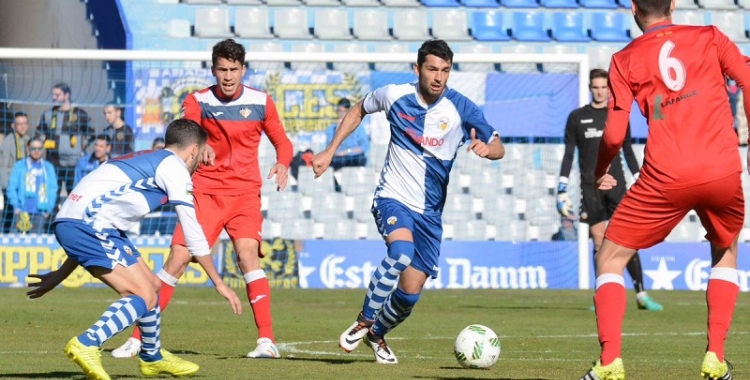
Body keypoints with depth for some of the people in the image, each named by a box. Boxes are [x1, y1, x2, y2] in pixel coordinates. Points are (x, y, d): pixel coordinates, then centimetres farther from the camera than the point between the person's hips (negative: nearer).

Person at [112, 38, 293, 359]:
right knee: (178, 257, -7)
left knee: (247, 254, -21)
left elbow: (282, 142, 11)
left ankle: (267, 341, -22)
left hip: (245, 192, 0)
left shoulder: (261, 103, 1)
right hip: (205, 191, 0)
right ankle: (139, 337, 1)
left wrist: (282, 164, -10)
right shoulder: (198, 102, -2)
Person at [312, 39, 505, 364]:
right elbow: (359, 110, 15)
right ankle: (364, 321, -17)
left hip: (429, 212, 2)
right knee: (401, 250, -34)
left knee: (410, 294, 0)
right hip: (393, 199, -2)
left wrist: (486, 148, -31)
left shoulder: (461, 109, -9)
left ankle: (377, 334, 32)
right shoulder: (394, 96, -6)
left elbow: (498, 148, -6)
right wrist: (330, 151, 11)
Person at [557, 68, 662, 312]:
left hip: (616, 185, 1)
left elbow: (628, 151, 15)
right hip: (590, 188, -1)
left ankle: (641, 294, -4)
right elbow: (568, 154, 6)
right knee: (599, 241, -4)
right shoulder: (577, 118, 6)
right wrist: (562, 189, 0)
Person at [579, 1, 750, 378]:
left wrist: (600, 172, 20)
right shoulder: (709, 37, 12)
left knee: (609, 259, 15)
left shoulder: (625, 60, 8)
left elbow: (614, 136, 1)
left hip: (666, 177, -2)